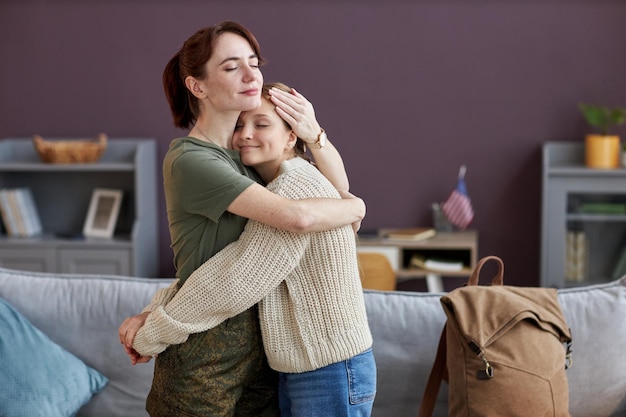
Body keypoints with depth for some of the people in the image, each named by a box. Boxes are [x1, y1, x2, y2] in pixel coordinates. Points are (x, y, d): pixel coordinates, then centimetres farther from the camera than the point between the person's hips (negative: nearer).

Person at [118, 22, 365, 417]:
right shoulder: (190, 161, -18)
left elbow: (339, 185, 8)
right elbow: (297, 216, -26)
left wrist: (314, 135, -10)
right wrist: (355, 207, -7)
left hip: (257, 343, 7)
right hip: (206, 351, -7)